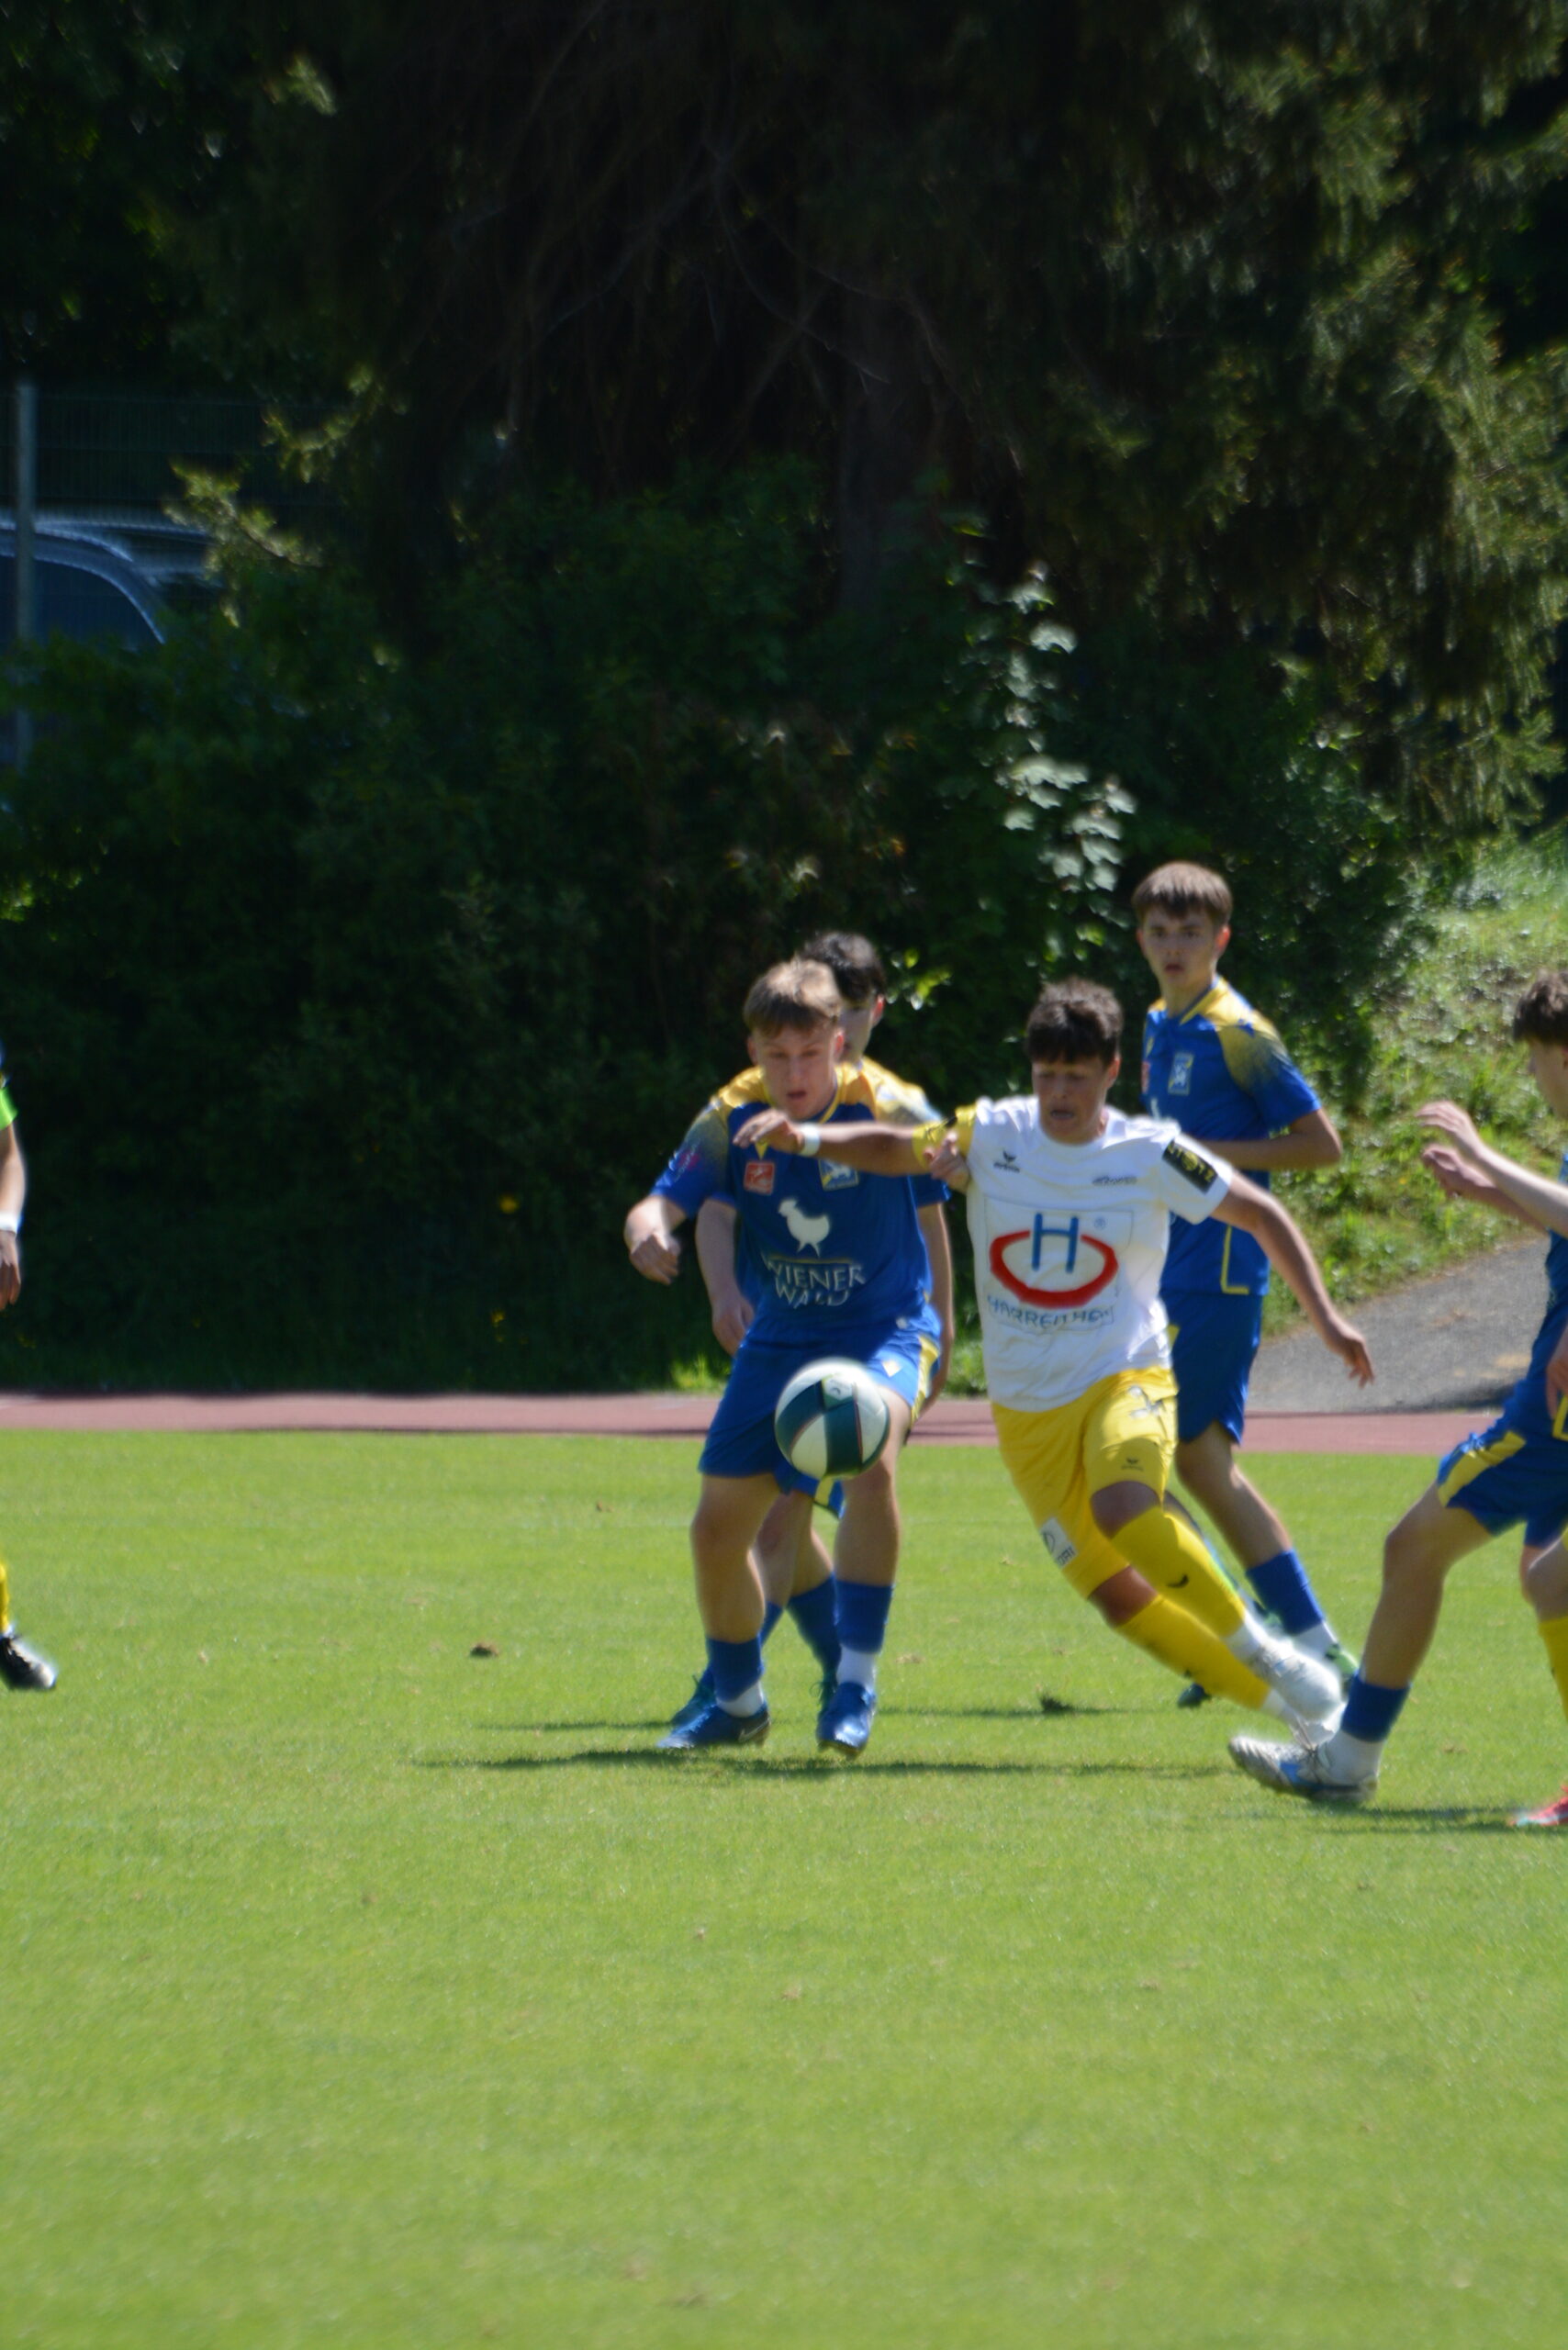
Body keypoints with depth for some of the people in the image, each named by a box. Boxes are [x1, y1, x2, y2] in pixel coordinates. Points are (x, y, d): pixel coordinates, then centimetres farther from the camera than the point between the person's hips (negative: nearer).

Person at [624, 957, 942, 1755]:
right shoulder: (732, 1119, -9)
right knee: (718, 1528, 6)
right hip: (780, 1338, 5)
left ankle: (856, 1683, -27)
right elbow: (664, 1202, -13)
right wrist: (649, 1232, -38)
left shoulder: (883, 1108, -18)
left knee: (871, 1453, -36)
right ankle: (737, 1703, 32)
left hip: (884, 1328, -5)